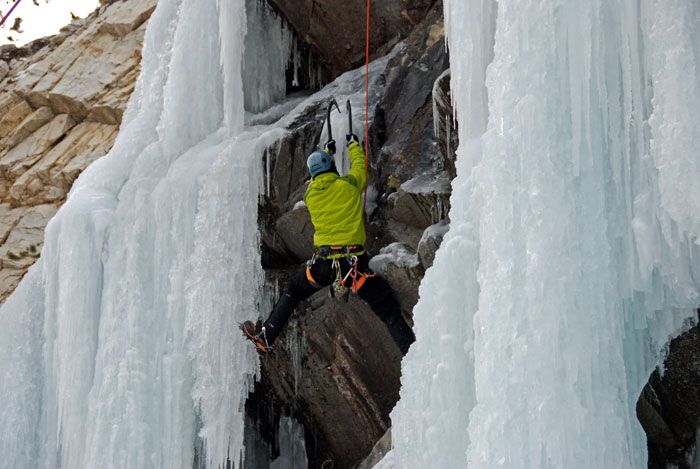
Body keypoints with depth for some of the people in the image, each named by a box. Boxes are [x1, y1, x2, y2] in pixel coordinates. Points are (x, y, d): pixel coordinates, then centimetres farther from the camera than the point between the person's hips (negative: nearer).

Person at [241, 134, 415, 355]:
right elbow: (360, 166, 23)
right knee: (388, 310, 1)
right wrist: (354, 145, 42)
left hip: (323, 264, 2)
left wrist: (326, 152, 50)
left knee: (292, 292, 28)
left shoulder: (310, 194, 10)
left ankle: (266, 336, 29)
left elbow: (317, 181, 35)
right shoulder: (349, 184, 1)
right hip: (354, 260, -2)